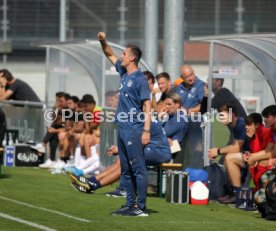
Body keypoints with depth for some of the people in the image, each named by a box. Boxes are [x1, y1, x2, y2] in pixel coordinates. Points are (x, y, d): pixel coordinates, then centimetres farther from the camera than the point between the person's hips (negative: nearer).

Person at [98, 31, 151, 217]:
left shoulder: (140, 79, -11)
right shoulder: (124, 73, 14)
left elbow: (147, 107, -14)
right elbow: (110, 55, 29)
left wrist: (146, 131, -21)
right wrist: (103, 41, 12)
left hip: (134, 130, -9)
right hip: (122, 129, 9)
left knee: (138, 169, -8)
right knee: (126, 170, 12)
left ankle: (141, 207, -8)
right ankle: (130, 205, 17)